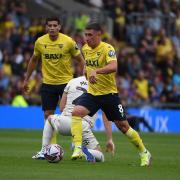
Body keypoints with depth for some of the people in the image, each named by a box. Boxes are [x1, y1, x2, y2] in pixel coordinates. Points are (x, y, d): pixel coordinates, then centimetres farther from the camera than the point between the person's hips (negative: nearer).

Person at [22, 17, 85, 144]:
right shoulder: (40, 42, -1)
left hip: (66, 82, -3)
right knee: (48, 115, 2)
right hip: (47, 83, 3)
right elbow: (34, 60, 15)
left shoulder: (69, 42, -10)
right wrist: (26, 79, 17)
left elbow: (80, 60, -2)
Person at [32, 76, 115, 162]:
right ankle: (85, 151, -25)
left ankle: (43, 152, 24)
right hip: (84, 126, -2)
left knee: (50, 118, 36)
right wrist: (110, 139, 10)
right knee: (99, 157, 11)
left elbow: (62, 107, 17)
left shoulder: (72, 81, 12)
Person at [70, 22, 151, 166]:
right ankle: (78, 149, -23)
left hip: (109, 93, -5)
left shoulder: (107, 49, -17)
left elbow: (113, 67, -37)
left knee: (123, 126, 3)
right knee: (76, 112, -22)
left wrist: (96, 71, -49)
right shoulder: (85, 49, 4)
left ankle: (144, 153, 22)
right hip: (92, 93, 5)